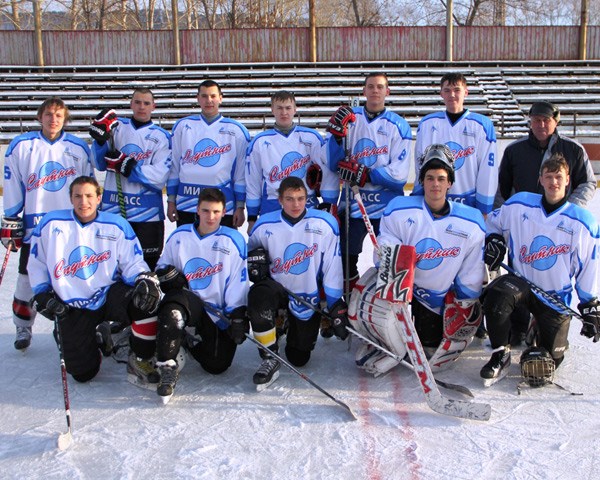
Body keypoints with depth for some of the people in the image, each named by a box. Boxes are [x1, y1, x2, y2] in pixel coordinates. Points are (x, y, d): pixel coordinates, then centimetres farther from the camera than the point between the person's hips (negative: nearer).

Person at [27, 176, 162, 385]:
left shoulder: (117, 225, -2)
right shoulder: (51, 224, -1)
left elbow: (132, 263, -1)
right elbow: (36, 265, 11)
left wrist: (145, 280, -22)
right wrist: (42, 294, -1)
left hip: (109, 294, 0)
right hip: (73, 307, 1)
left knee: (146, 300, -35)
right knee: (82, 373, -8)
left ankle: (140, 362, -11)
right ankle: (97, 339, 29)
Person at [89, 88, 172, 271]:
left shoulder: (161, 137, 0)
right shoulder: (117, 126, 8)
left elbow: (159, 177, -12)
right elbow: (99, 164, 1)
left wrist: (125, 165, -17)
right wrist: (101, 138, -15)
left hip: (147, 213, -2)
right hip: (112, 209, 2)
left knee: (148, 262, 3)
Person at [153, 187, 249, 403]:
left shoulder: (233, 241, -1)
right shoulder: (179, 237, 5)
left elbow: (238, 283, -3)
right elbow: (162, 267, 16)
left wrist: (238, 318, -9)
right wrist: (168, 275, -8)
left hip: (219, 314, 0)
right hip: (186, 299, 0)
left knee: (217, 365, -7)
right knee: (172, 310, -37)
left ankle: (191, 342, 25)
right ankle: (167, 368, -23)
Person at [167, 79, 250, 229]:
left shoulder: (237, 130, 5)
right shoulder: (183, 126, 10)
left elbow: (242, 171, 4)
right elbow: (174, 165, 11)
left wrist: (240, 206, 0)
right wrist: (171, 199, 7)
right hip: (186, 206, 2)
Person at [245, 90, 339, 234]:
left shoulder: (311, 137, 4)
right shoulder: (259, 142, 6)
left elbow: (328, 170, 2)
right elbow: (252, 182, 10)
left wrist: (330, 206, -5)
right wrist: (252, 219, 9)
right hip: (271, 211, 0)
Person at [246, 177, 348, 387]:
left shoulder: (325, 223, -11)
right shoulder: (265, 225, -8)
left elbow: (332, 269, -8)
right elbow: (250, 249, 11)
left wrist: (337, 307, -8)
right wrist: (255, 259, -14)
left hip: (309, 298, 0)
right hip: (278, 289, 0)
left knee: (299, 359, 2)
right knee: (259, 295, -37)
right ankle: (270, 360, -16)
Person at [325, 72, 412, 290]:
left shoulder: (398, 125, -4)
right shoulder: (350, 117, 3)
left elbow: (400, 173, -12)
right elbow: (334, 165, -3)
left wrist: (364, 174, -22)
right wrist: (337, 134, -18)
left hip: (387, 206, -2)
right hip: (352, 204, 2)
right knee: (346, 259, 8)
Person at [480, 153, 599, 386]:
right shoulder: (519, 204, -5)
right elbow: (494, 221, 16)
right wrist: (493, 239, -5)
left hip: (557, 296, 0)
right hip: (521, 282, 0)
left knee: (550, 360, -1)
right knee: (497, 295, -35)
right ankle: (501, 356, -14)